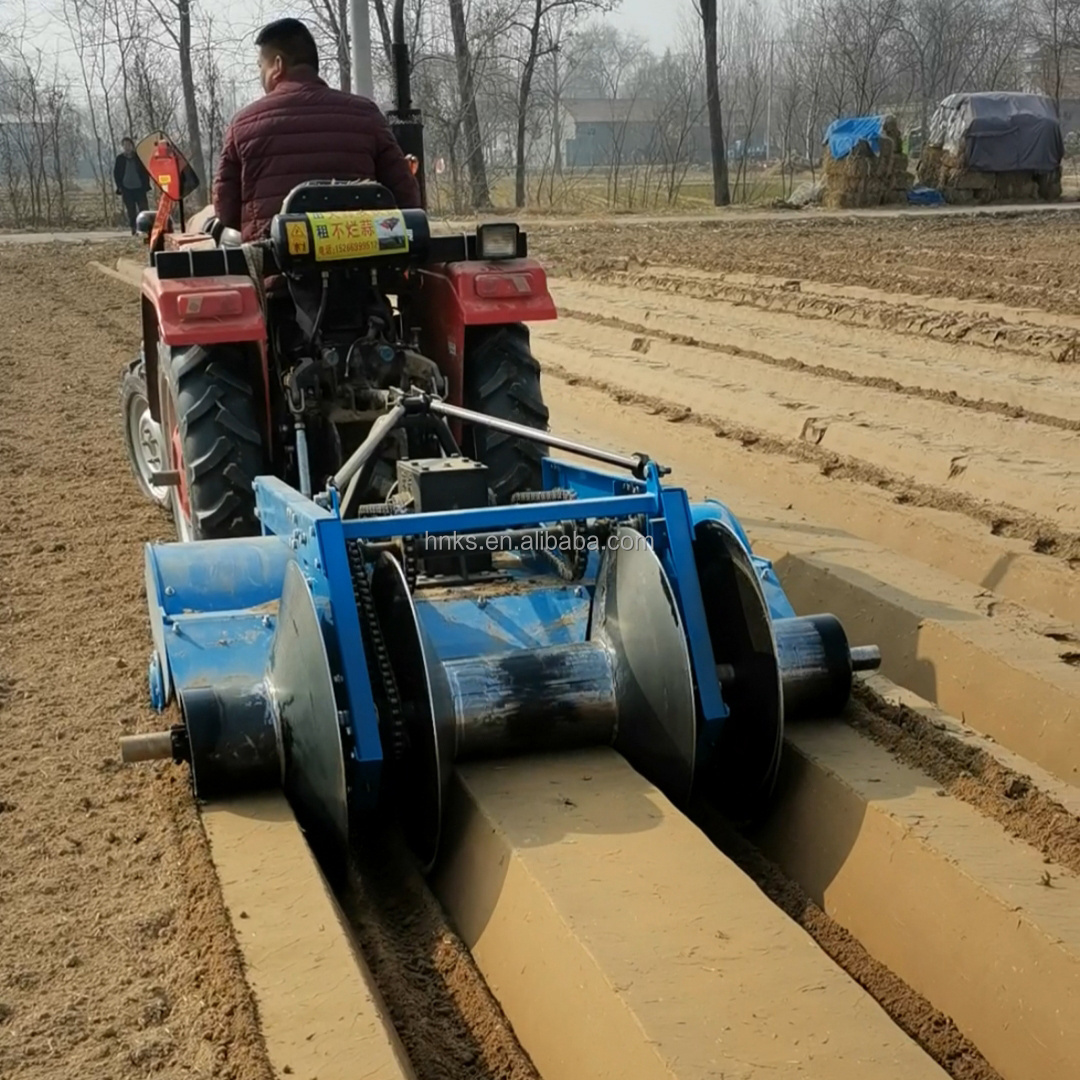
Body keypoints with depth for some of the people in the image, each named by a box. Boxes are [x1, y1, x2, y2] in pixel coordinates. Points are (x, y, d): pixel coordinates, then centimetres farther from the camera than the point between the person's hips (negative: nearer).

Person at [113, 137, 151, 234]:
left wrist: (145, 185, -2)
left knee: (143, 209, -7)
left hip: (139, 188, 0)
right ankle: (133, 229, 5)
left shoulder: (139, 157, 3)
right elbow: (116, 174, 6)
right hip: (127, 189, 0)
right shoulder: (119, 159, 3)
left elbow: (145, 171, 7)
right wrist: (120, 187, -3)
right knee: (131, 211, 1)